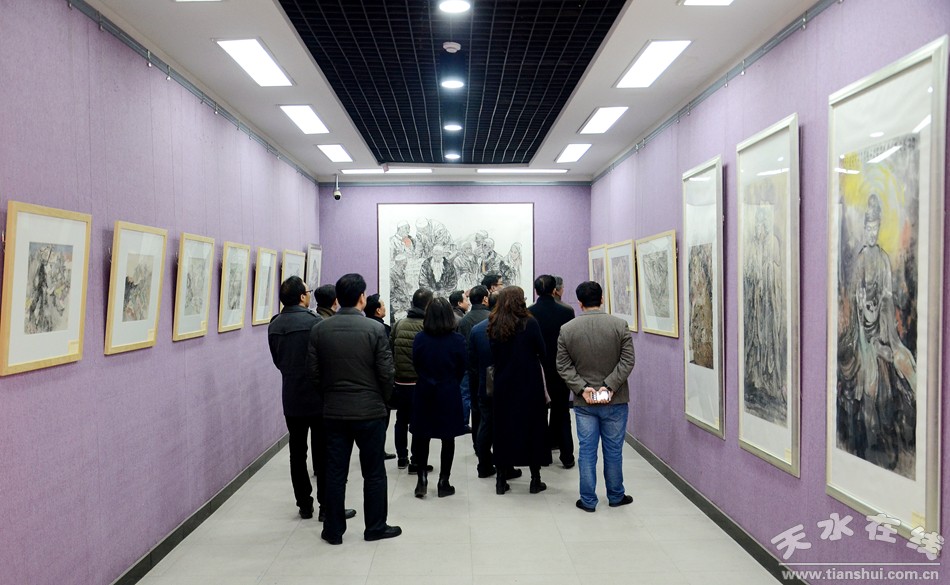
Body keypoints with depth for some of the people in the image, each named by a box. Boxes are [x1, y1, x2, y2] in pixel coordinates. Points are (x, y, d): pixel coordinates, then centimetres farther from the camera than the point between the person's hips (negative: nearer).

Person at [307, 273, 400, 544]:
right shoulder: (375, 328, -12)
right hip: (370, 410, -3)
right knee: (373, 472, 10)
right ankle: (375, 527, 21)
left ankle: (333, 529, 21)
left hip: (334, 411, 3)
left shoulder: (319, 329, -3)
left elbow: (313, 372, 0)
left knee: (335, 471, 12)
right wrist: (383, 399, 8)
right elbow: (386, 373, -10)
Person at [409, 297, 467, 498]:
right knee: (448, 438, 9)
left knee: (422, 436, 14)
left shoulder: (420, 338, -9)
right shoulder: (457, 340, -11)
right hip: (449, 394, -1)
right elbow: (462, 369, -1)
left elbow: (416, 365, 2)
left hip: (424, 393, 1)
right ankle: (443, 482, 14)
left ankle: (422, 477, 10)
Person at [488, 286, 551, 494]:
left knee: (503, 430, 12)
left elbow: (493, 357, 3)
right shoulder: (529, 323, -12)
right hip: (530, 384, -3)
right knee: (533, 428, 9)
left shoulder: (493, 326, -2)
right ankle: (535, 480, 16)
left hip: (503, 385, 3)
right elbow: (542, 352, -3)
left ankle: (500, 479, 16)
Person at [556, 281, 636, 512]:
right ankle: (615, 496, 27)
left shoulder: (566, 329, -4)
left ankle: (588, 500, 16)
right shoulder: (619, 325, -6)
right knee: (613, 449, 12)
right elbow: (627, 361, -10)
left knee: (586, 450, 9)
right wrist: (610, 386, -12)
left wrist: (582, 388, -9)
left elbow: (563, 366, -5)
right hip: (615, 400, 0)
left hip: (583, 402, 1)